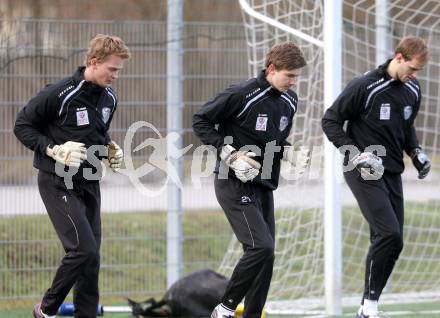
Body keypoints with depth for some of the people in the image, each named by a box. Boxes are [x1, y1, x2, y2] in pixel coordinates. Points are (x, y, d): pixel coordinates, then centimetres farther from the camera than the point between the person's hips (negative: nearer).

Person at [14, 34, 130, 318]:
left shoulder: (109, 98, 5)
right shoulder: (60, 94, -18)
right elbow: (22, 126, -10)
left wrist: (111, 148, 2)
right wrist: (53, 150, -19)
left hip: (89, 183, 7)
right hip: (59, 184, -7)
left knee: (91, 255, 5)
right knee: (83, 250, -16)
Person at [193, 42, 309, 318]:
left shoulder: (290, 101, 7)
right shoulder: (242, 95, -16)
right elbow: (200, 121, -9)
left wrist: (292, 155, 1)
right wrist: (231, 155, -17)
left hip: (264, 187, 8)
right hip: (235, 184, -8)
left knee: (265, 254, 6)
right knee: (261, 248, -18)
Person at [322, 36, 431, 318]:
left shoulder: (413, 91, 6)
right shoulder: (365, 87, -15)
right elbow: (330, 121, -8)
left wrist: (416, 151, 6)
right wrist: (355, 154, -17)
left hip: (392, 173, 7)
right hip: (364, 173, -7)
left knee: (392, 242, 4)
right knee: (389, 235, -20)